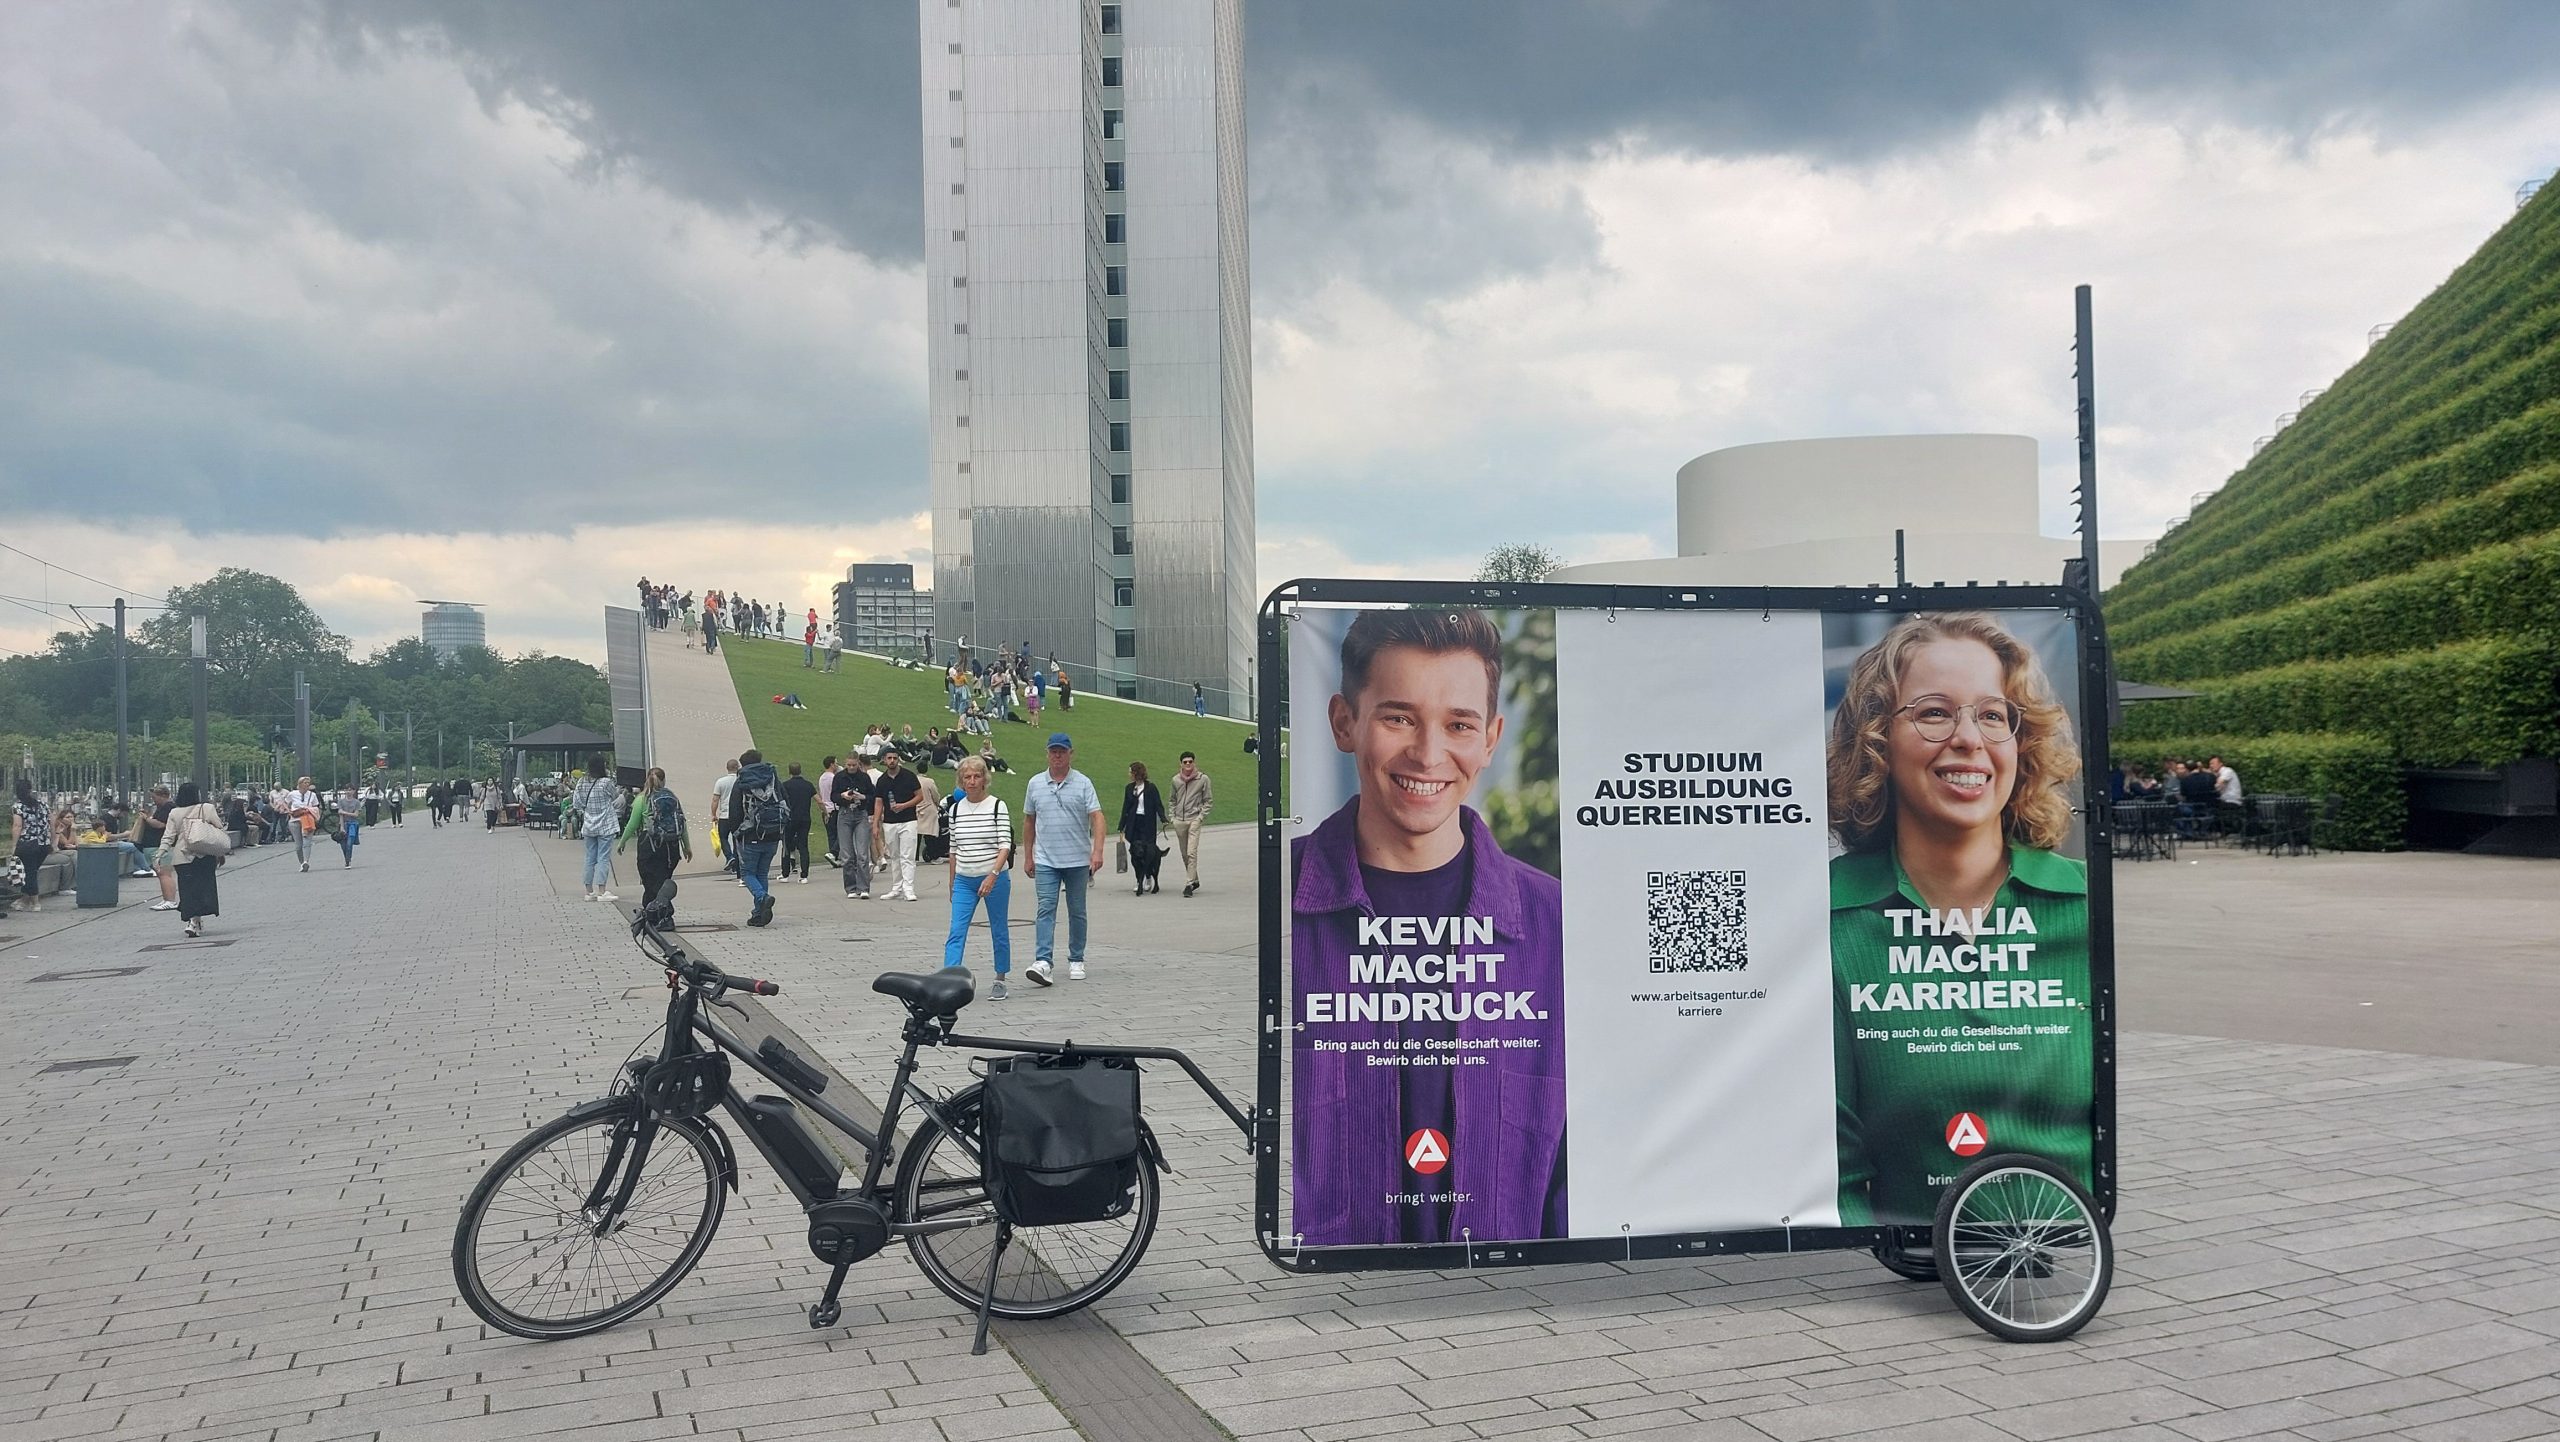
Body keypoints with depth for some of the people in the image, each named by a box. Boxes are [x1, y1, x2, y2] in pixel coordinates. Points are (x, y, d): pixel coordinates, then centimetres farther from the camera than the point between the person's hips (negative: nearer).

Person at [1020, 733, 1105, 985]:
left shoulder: (1083, 783, -2)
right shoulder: (1035, 784, 6)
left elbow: (1096, 817, -10)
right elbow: (1029, 821, 13)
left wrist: (1097, 851, -22)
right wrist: (1028, 856, 12)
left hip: (1078, 860, -1)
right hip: (1045, 860, 1)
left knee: (1077, 912, 9)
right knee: (1046, 910, -10)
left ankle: (1076, 960, 19)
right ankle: (1042, 962, -17)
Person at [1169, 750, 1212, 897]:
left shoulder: (1203, 779, -1)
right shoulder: (1176, 779, 8)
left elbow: (1208, 801, 2)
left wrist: (1201, 817, -8)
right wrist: (1171, 816, 8)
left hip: (1194, 820, -4)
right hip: (1179, 821, 4)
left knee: (1191, 853, -13)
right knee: (1184, 854, 10)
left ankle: (1189, 884, -14)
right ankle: (1195, 880, 25)